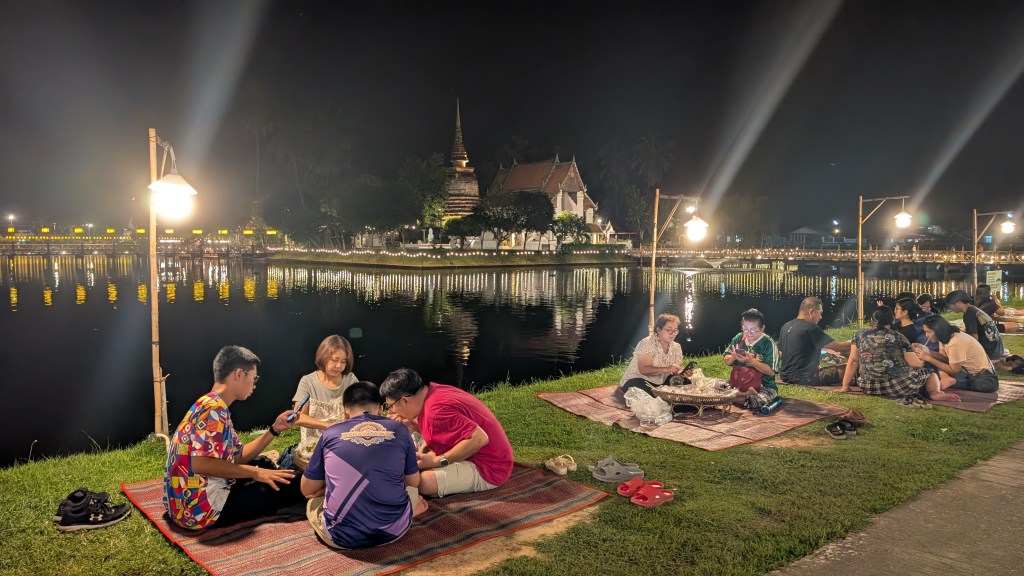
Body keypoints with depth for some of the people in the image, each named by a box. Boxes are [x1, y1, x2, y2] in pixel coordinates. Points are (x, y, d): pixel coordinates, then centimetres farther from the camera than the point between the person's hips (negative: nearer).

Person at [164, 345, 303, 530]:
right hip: (201, 506, -11)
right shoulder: (214, 408, -17)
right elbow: (200, 464, -28)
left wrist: (274, 429, 12)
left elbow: (238, 457, 16)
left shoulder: (215, 407, 14)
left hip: (189, 502, 11)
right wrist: (255, 472, -20)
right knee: (292, 484, -10)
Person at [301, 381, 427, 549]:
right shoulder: (399, 430, 3)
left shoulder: (330, 433, 2)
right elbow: (414, 482, 16)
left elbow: (307, 490, 13)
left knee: (313, 501, 31)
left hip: (341, 535, -2)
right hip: (394, 530, 2)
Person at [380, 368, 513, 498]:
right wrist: (413, 425, -2)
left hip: (489, 470, -10)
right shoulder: (433, 390, 0)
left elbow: (479, 438, -34)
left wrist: (438, 461, -26)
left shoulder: (436, 411, -28)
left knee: (422, 482, -28)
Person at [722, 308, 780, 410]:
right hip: (737, 384, 5)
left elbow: (771, 371, -16)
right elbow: (726, 361, 10)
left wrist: (751, 360, -24)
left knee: (756, 401, -37)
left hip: (763, 386, -5)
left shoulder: (769, 343, -11)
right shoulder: (738, 338, 4)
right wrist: (733, 357, -12)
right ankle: (747, 395, -9)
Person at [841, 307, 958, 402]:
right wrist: (922, 361, 31)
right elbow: (916, 364, 8)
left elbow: (853, 361, 9)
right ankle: (936, 393, -7)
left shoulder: (859, 334, 12)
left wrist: (845, 386, 13)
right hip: (899, 386, 0)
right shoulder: (898, 337, 8)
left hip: (868, 387, 1)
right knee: (929, 373, 24)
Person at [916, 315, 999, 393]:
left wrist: (929, 358, -22)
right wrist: (928, 352, -18)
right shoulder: (945, 337, -1)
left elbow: (953, 370, -21)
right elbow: (944, 357, -3)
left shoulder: (955, 343, -27)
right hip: (970, 372, 8)